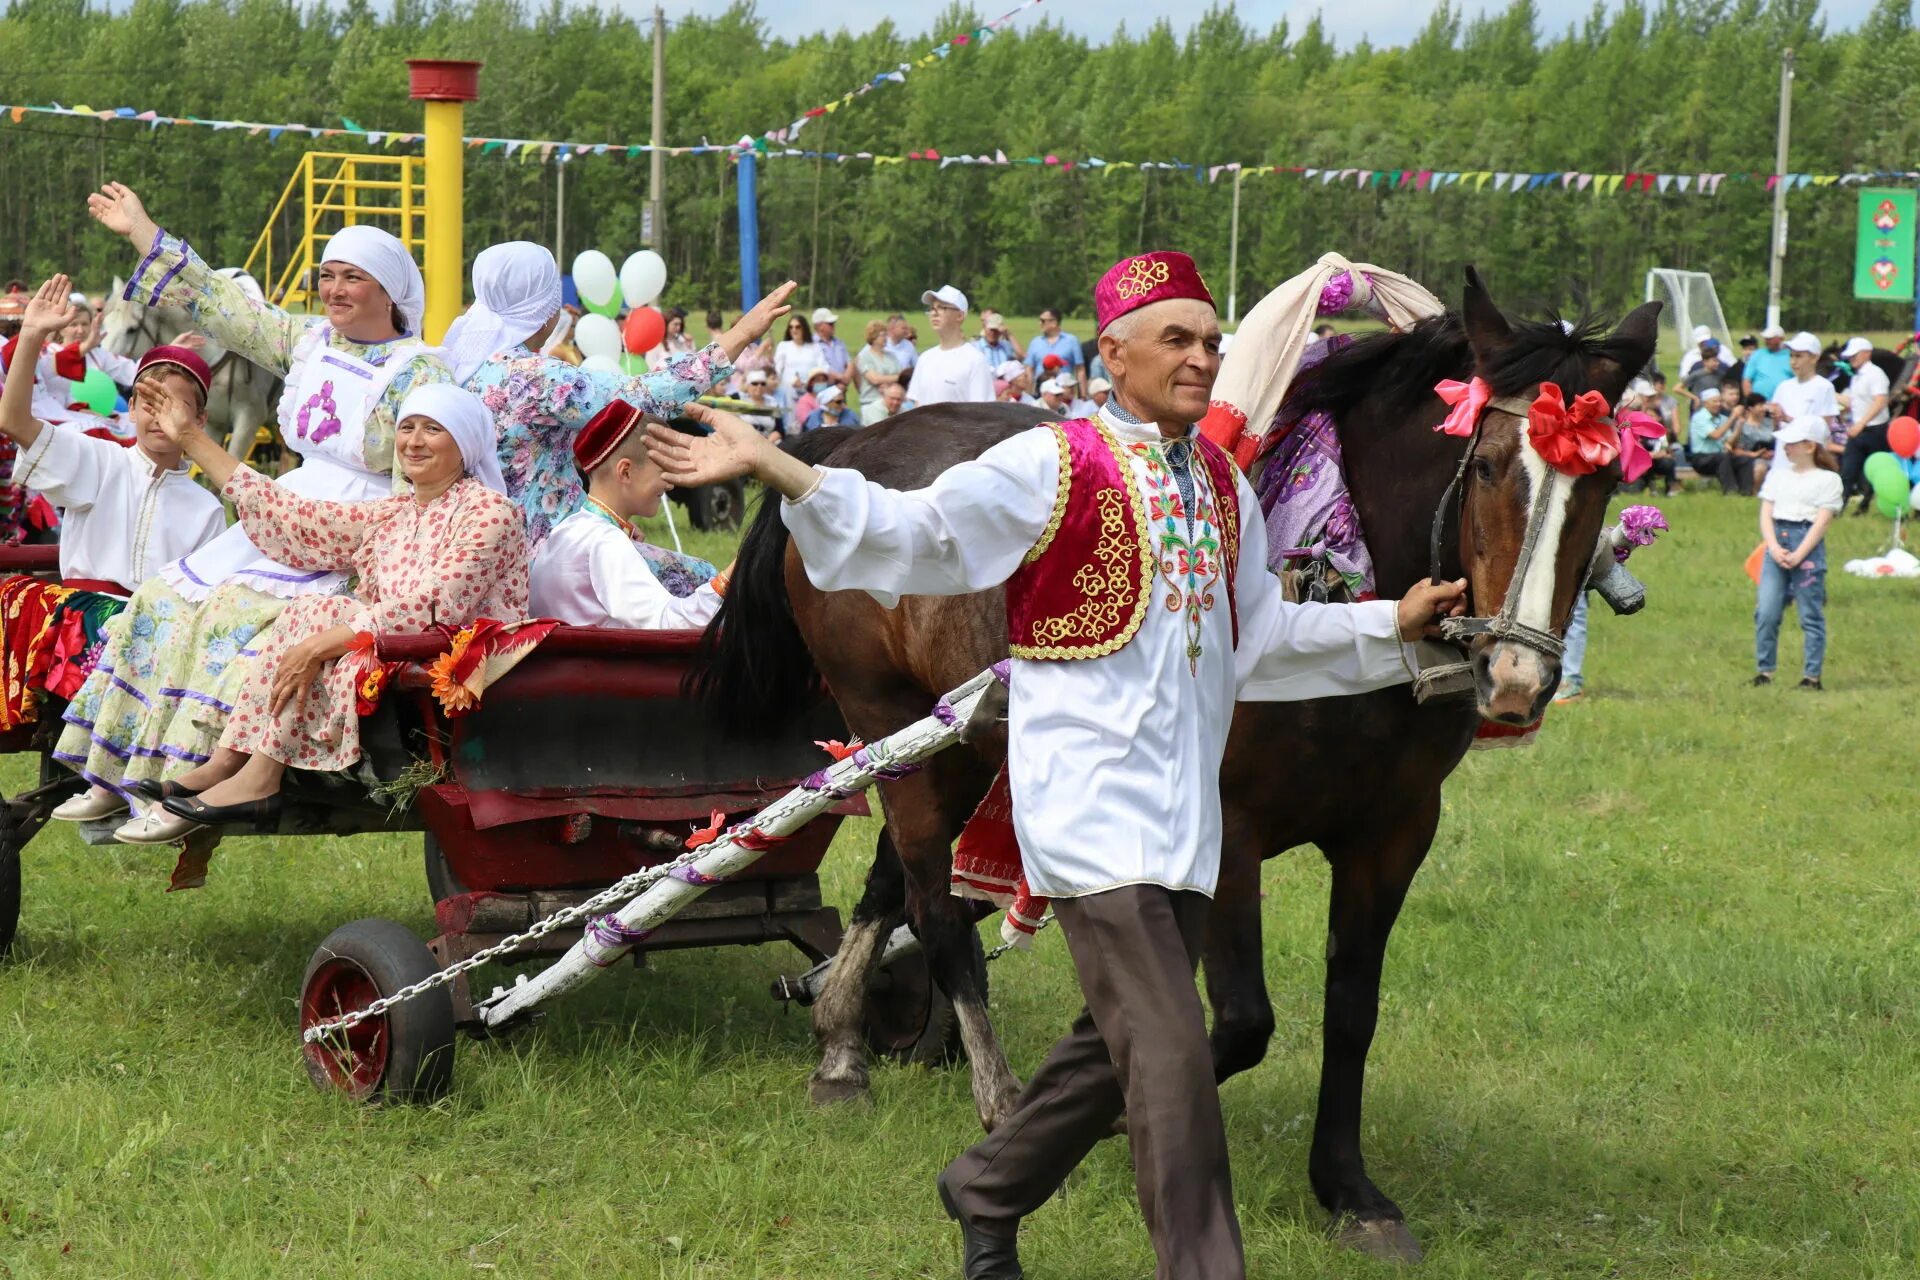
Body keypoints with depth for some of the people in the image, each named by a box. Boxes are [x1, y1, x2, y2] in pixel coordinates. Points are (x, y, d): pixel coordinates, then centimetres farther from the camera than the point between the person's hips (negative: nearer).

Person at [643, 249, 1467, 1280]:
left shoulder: (1223, 486, 13)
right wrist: (770, 468, -20)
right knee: (1170, 1054, -12)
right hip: (1091, 800, -8)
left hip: (1183, 809, 8)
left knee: (1119, 1046, 17)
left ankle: (987, 1193, 38)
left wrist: (1392, 623, 15)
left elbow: (1256, 640, 22)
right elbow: (913, 532, -9)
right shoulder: (1052, 467, -7)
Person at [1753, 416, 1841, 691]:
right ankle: (1764, 671, 3)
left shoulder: (1827, 480, 1)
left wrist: (1797, 555, -15)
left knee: (1811, 615, 1)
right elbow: (1765, 514, 8)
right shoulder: (1778, 475, 15)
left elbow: (1822, 522, -7)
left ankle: (1812, 675, 5)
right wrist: (1774, 548, -9)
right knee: (1766, 612, -4)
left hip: (1808, 546, -4)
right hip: (1776, 543, 4)